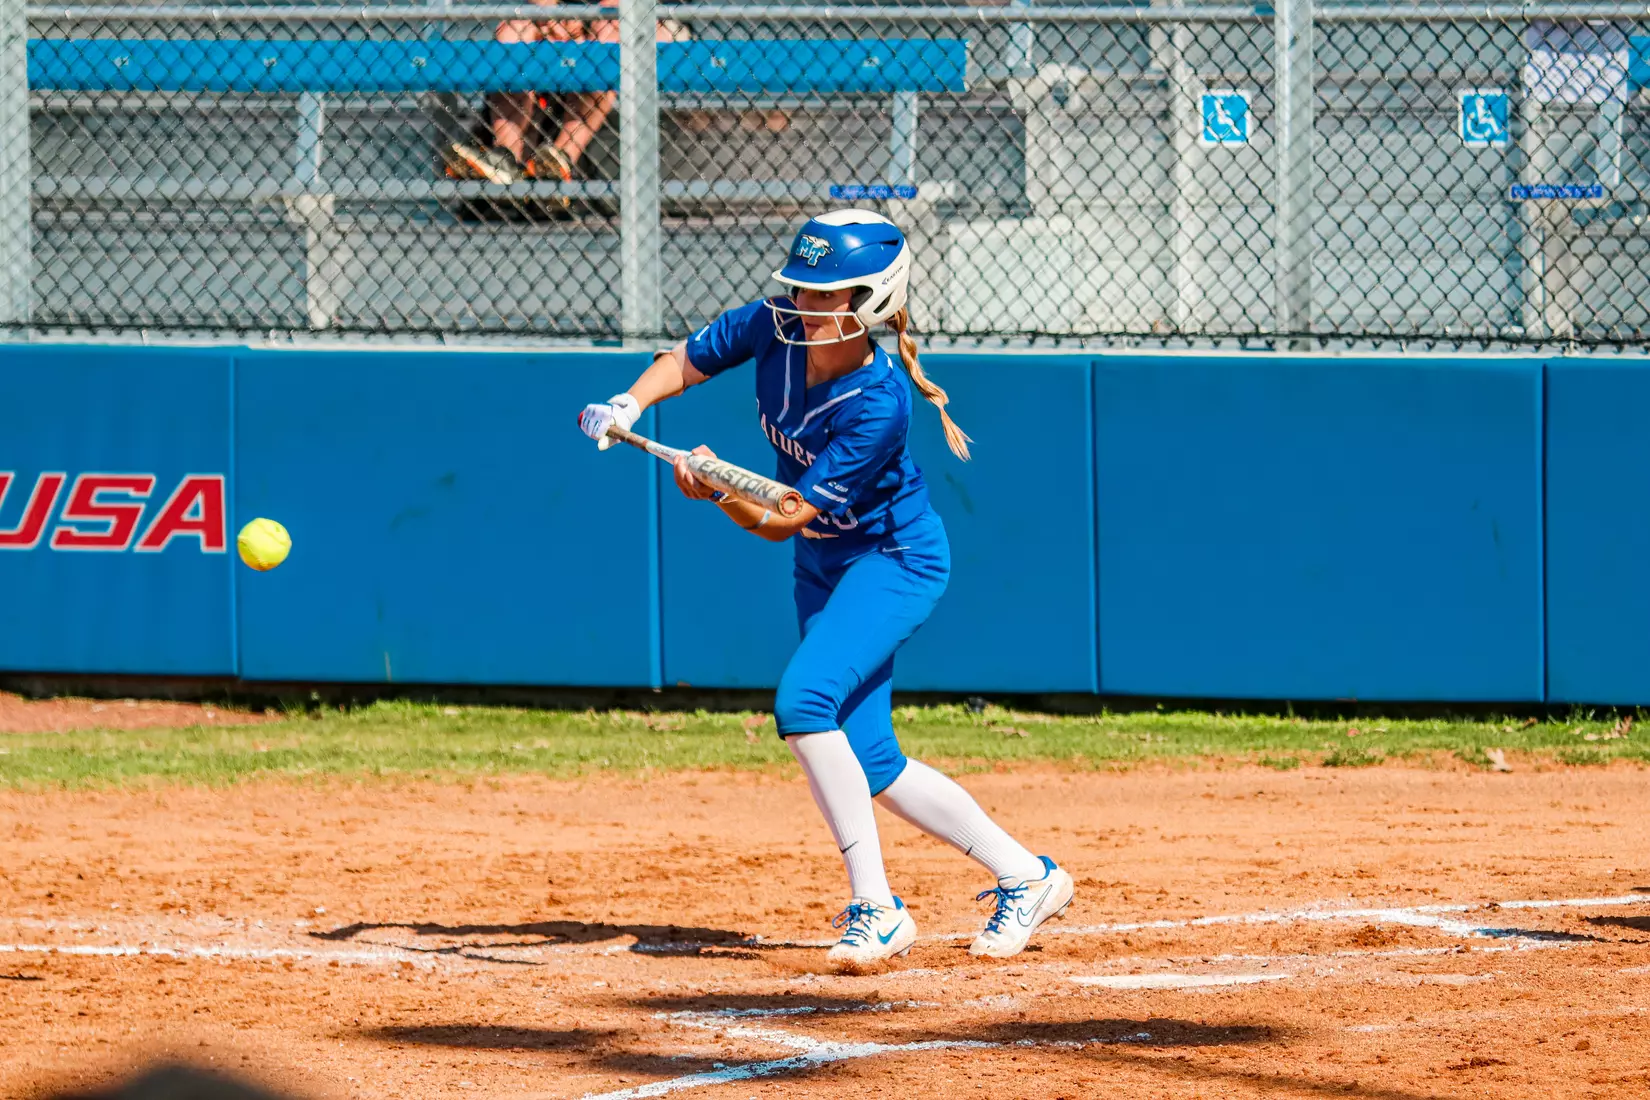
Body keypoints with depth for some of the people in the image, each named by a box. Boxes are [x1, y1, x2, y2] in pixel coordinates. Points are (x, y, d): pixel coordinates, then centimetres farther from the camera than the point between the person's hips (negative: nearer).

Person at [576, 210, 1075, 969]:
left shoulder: (878, 406, -31)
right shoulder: (773, 329, -14)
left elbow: (783, 521, -30)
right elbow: (685, 362, 3)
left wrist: (721, 493, -46)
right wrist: (629, 406, -15)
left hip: (897, 562, -8)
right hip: (825, 566, 8)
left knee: (803, 700, -27)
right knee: (869, 763, 8)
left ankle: (876, 907, -21)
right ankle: (1024, 878, 23)